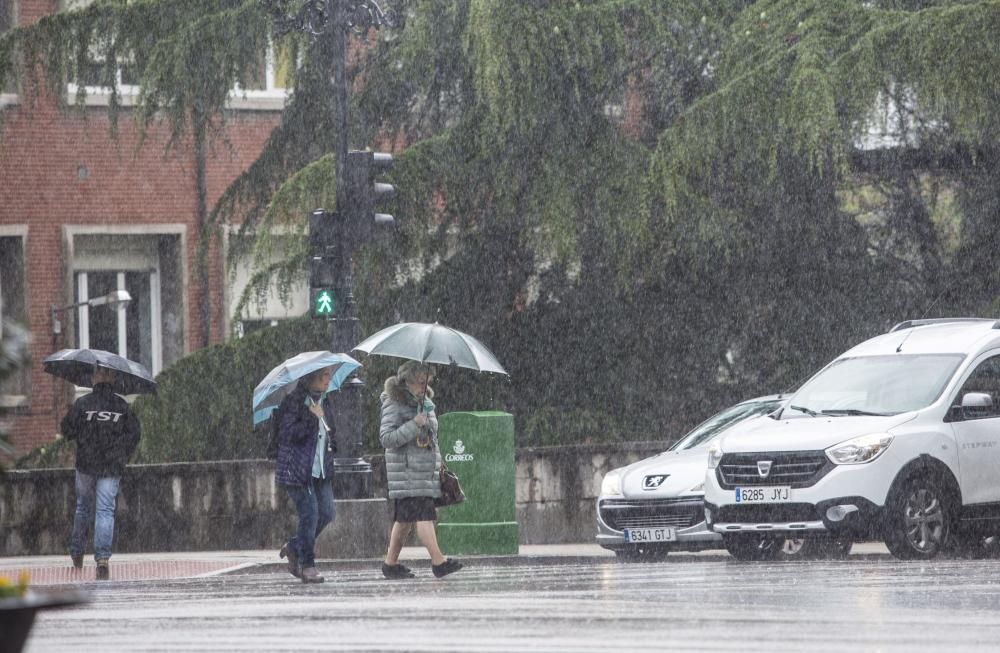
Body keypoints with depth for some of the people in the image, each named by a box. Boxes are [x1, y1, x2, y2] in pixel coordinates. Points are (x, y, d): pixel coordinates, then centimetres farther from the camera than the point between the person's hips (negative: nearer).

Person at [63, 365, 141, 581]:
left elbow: (67, 431, -3)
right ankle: (102, 558, -16)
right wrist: (123, 458, 15)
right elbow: (133, 435, 2)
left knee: (83, 507, 19)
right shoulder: (122, 406, 0)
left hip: (86, 465, 0)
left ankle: (76, 552, 29)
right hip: (112, 466, 0)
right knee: (105, 510, -2)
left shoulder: (82, 403, -5)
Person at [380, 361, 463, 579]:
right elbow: (386, 438, -16)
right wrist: (413, 425, -22)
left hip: (426, 470, 8)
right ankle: (438, 561, -22)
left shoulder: (426, 404, 18)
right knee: (424, 515, -16)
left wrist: (439, 465, 26)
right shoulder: (394, 405, -8)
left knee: (405, 519, 9)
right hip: (406, 471, -8)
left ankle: (390, 563, 15)